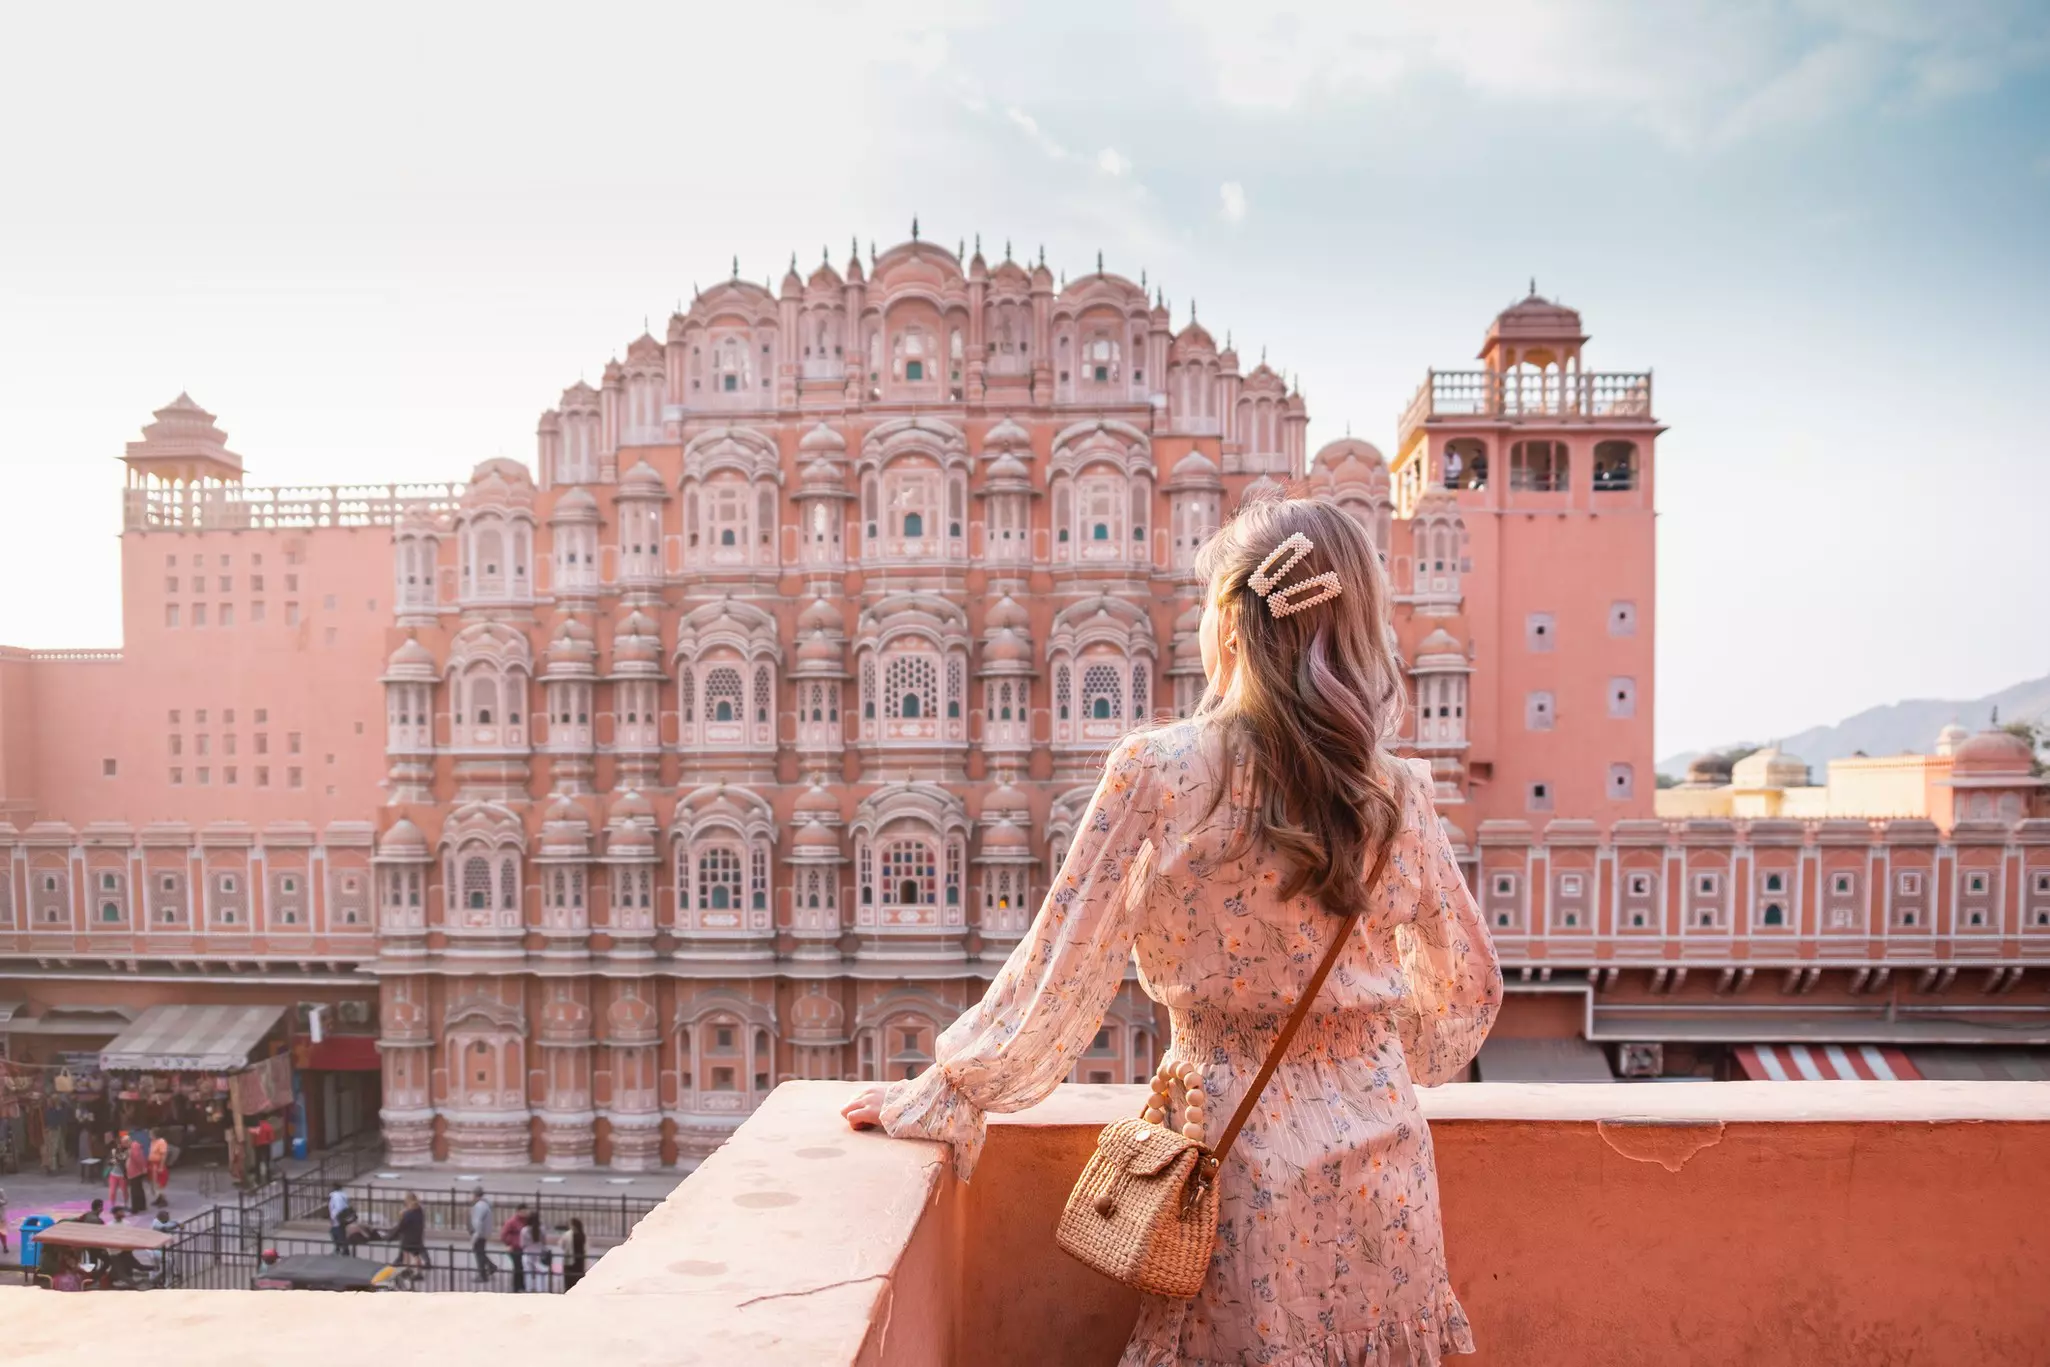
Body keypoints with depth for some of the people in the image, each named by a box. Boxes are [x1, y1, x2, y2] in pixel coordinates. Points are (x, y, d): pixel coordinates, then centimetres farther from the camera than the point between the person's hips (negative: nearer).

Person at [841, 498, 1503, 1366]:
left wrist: (939, 1098, -1)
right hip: (1381, 1158, 4)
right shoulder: (1396, 795, -3)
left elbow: (1061, 971, -13)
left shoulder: (1160, 774, -16)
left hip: (1246, 1165, -3)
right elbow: (1467, 990, 9)